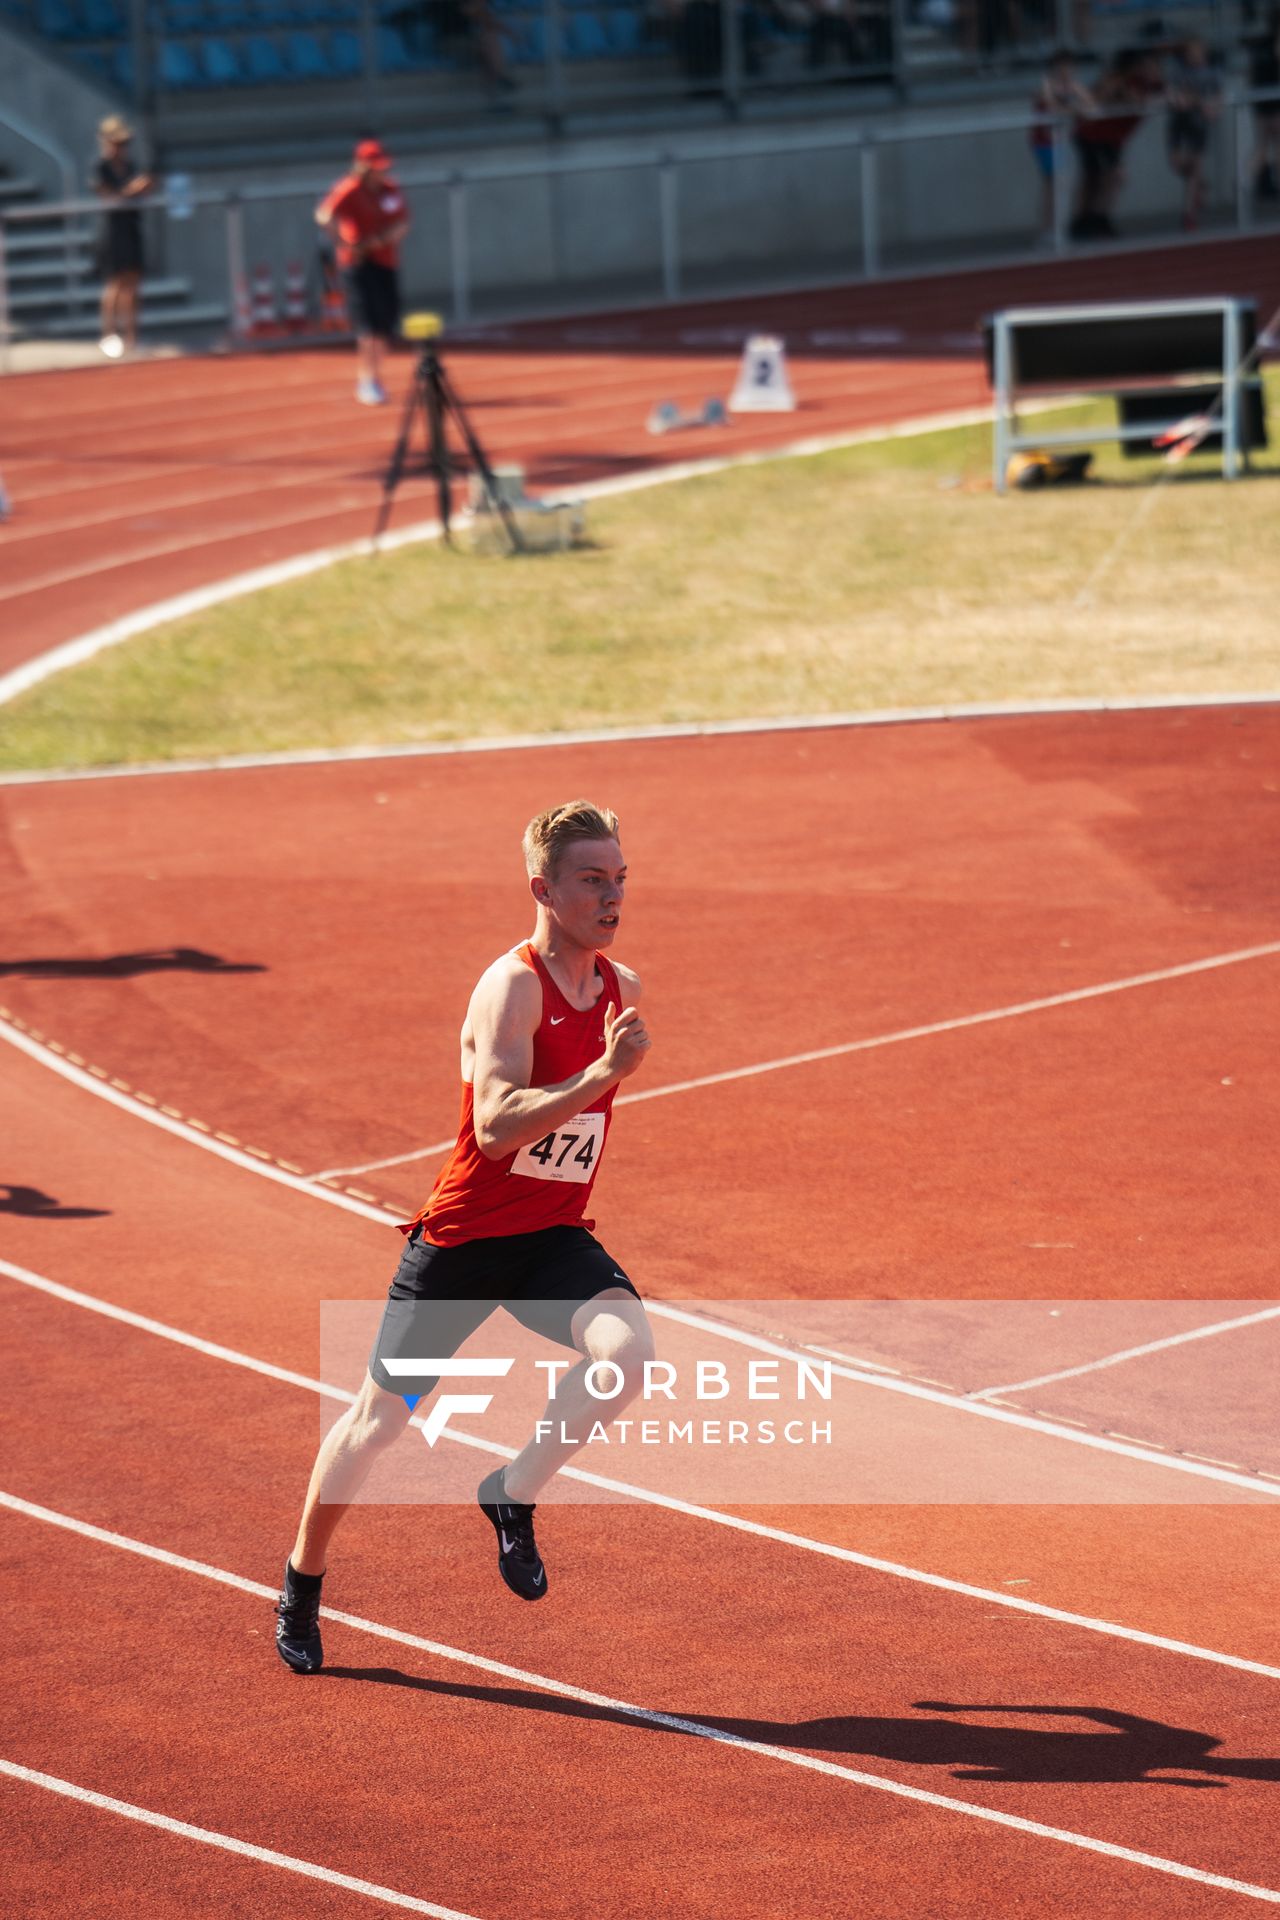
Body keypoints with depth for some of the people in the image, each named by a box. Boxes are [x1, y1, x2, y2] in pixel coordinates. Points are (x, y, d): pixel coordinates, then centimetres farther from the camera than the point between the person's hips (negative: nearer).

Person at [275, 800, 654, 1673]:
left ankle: (514, 1495, -3)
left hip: (554, 1238, 5)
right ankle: (303, 1585, 30)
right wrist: (602, 1073, -41)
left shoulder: (622, 988, 3)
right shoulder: (512, 987, -19)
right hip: (462, 1239, -5)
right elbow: (496, 1126, -34)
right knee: (381, 1417, 7)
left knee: (629, 1350, -26)